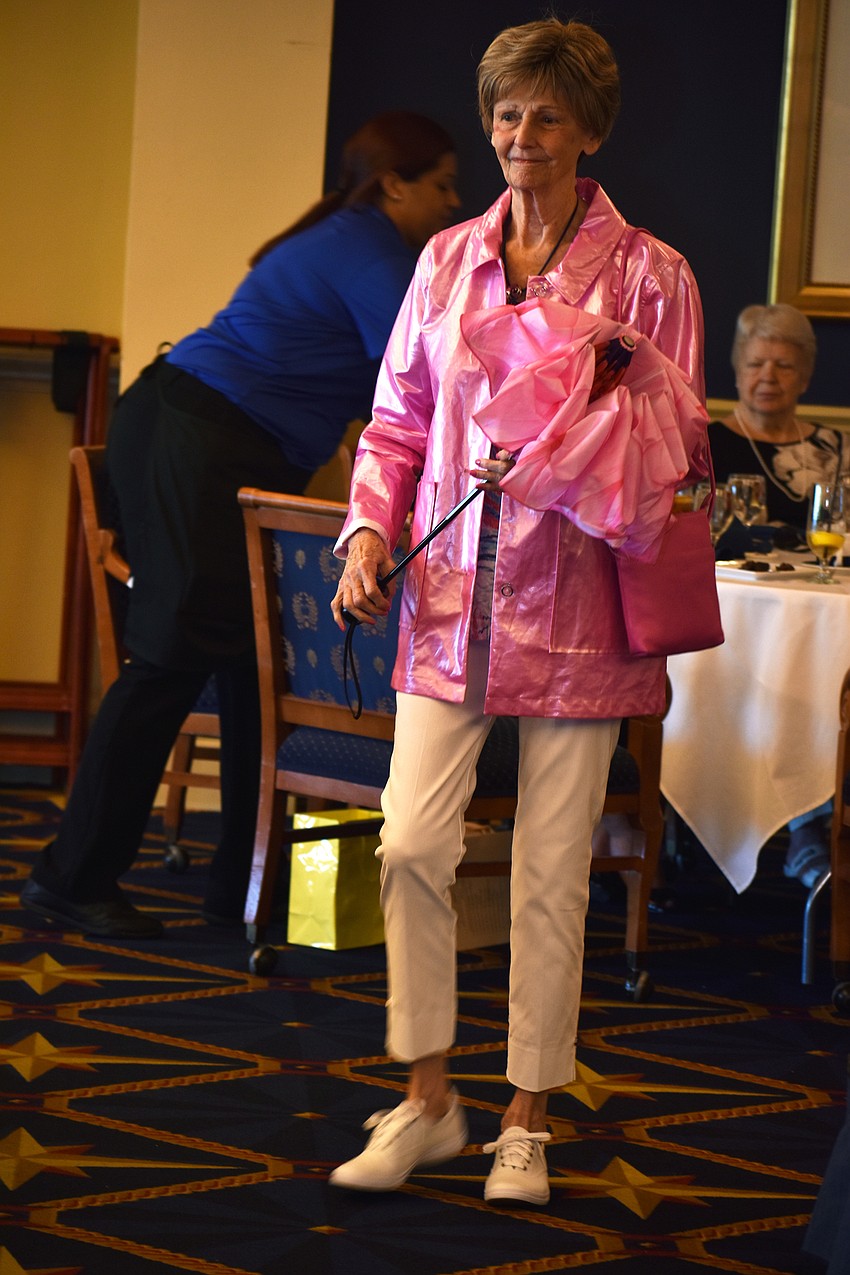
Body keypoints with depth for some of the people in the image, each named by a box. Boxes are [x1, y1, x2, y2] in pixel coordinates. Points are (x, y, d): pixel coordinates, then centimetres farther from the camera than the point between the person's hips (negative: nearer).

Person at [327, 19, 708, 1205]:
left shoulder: (648, 277, -2)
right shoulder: (448, 260, 9)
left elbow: (666, 455, -1)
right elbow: (399, 418, 14)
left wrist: (567, 437, -17)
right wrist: (370, 529, 0)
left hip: (571, 607, -3)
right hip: (451, 598, 3)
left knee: (551, 875, 3)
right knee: (411, 846, -5)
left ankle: (528, 1123, 16)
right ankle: (428, 1100, 11)